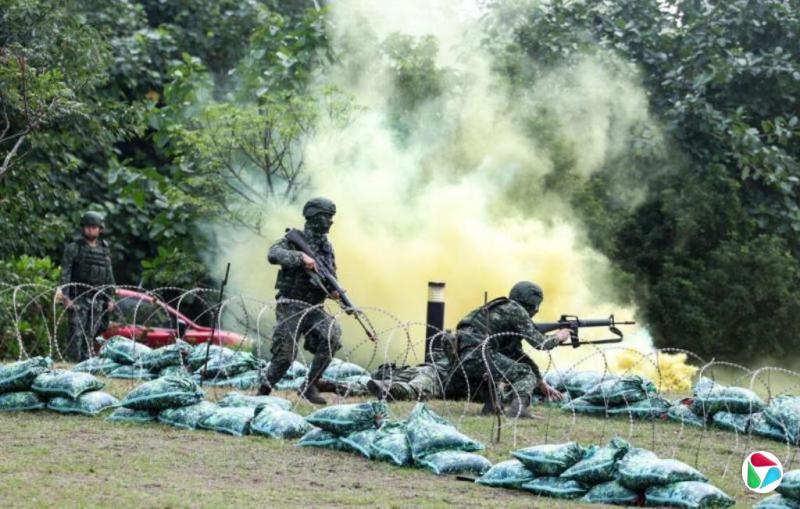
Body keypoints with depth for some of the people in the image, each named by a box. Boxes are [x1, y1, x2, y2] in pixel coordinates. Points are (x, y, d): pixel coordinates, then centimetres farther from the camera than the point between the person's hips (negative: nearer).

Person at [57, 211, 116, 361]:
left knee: (90, 335, 4)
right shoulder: (73, 248, -1)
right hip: (78, 298, -4)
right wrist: (64, 295, -17)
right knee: (76, 334, -10)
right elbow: (65, 272, -8)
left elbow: (109, 276, 17)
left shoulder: (105, 250, 13)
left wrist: (110, 298, 12)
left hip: (97, 299, 4)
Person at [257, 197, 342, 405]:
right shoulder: (295, 239, -7)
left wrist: (332, 290, -6)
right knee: (285, 356, -8)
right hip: (291, 307, -5)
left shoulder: (326, 246, 12)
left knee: (332, 336, -23)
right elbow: (273, 254, -26)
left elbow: (331, 276, 17)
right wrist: (301, 257, -37)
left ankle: (309, 386, -13)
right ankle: (264, 391, 17)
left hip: (314, 308, 5)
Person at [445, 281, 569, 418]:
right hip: (478, 354, -9)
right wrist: (558, 338, 18)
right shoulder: (516, 310, 3)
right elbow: (538, 342, -3)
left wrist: (542, 384, 29)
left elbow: (517, 355, 31)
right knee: (527, 375, 0)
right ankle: (518, 407, -24)